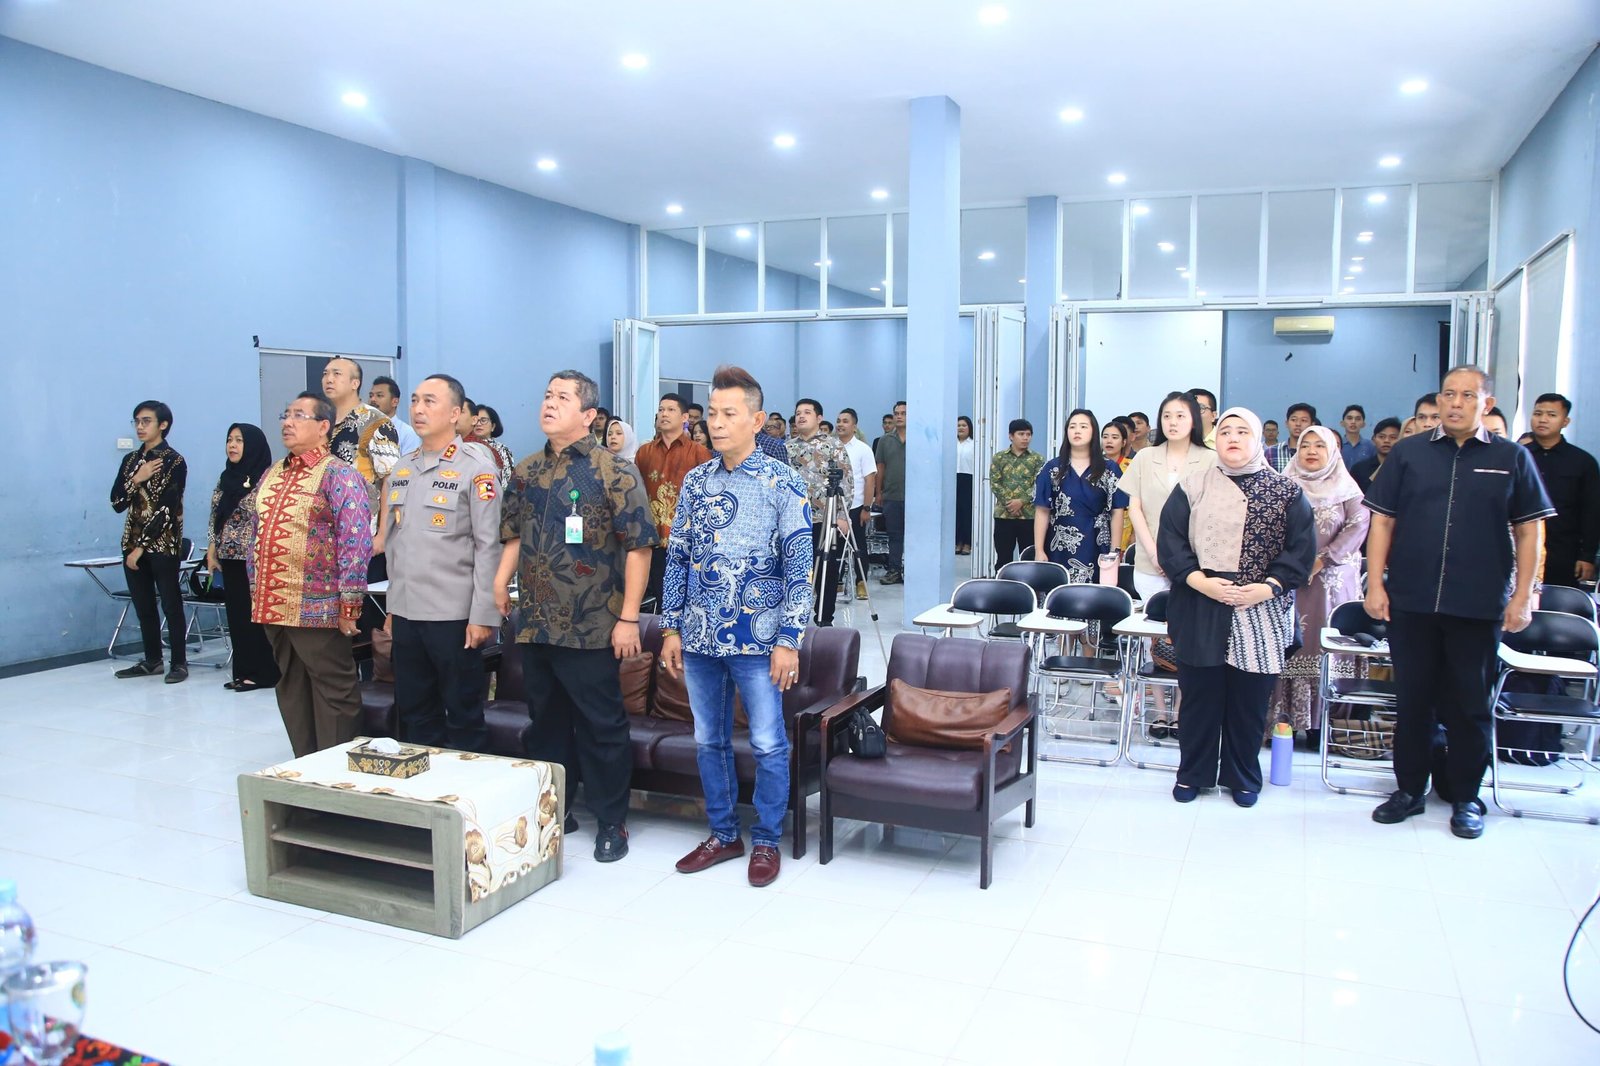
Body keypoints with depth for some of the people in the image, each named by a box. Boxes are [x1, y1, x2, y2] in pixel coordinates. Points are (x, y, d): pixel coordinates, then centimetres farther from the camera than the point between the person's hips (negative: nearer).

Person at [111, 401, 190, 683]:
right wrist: (136, 479, -10)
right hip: (132, 542, 6)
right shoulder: (130, 460, 12)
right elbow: (117, 503, 7)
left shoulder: (174, 462, -7)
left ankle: (179, 663, 5)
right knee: (143, 605, 11)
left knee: (171, 605, -2)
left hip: (162, 544, -6)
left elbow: (167, 509, -13)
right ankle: (152, 660, 20)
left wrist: (142, 547, -14)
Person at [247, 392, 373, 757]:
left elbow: (355, 541, -15)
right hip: (273, 607, 8)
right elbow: (259, 535, 22)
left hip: (317, 609, -8)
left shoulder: (339, 475, -9)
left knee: (332, 694, 1)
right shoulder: (271, 474, 16)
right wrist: (256, 591, 17)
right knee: (291, 692, 15)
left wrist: (349, 604, -18)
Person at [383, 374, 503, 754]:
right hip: (406, 613, 6)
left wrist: (483, 616, -14)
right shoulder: (402, 468, 12)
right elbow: (394, 541, 17)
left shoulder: (477, 467, -8)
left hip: (454, 615, -6)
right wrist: (392, 607, 15)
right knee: (414, 715, 14)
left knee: (464, 717, 4)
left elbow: (488, 545, -11)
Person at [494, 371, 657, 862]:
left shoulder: (614, 472, -9)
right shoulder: (526, 471, 10)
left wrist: (628, 618, -14)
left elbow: (639, 545, -11)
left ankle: (612, 821, 19)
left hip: (591, 628, -6)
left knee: (602, 726, 5)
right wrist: (501, 579, 1)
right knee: (545, 723, 17)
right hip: (535, 623, 6)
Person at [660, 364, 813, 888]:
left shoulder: (784, 483, -7)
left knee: (768, 744, 5)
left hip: (756, 638, -4)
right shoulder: (696, 481, 7)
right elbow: (677, 558, 10)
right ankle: (723, 834, 30)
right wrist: (671, 629, 6)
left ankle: (766, 841, 23)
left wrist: (788, 640, -12)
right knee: (709, 740, 14)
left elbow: (799, 566, -8)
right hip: (699, 636, 5)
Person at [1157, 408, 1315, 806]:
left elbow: (1301, 547, 0)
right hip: (1200, 612, 0)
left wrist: (1269, 586, -12)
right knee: (1199, 695, 6)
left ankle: (1243, 777, 24)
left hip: (1261, 614, 0)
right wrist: (1197, 579, -13)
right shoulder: (1193, 486, 4)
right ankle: (1193, 773, 21)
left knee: (1249, 699, 8)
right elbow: (1170, 538, -1)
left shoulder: (1286, 492, 4)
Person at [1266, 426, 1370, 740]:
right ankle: (1283, 715, 1)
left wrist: (1322, 560, -13)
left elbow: (1357, 526, -5)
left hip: (1332, 581, -1)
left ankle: (1321, 720, 2)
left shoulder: (1346, 488, 6)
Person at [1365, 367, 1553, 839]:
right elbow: (1382, 520, 4)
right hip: (1410, 602, 1)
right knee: (1412, 699, 10)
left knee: (1469, 704, 8)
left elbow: (1528, 531, 4)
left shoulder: (1512, 458, 3)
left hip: (1479, 606, -1)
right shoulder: (1408, 452, 4)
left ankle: (1465, 797, 22)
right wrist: (1375, 584, -2)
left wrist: (1522, 595, -2)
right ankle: (1410, 788, 23)